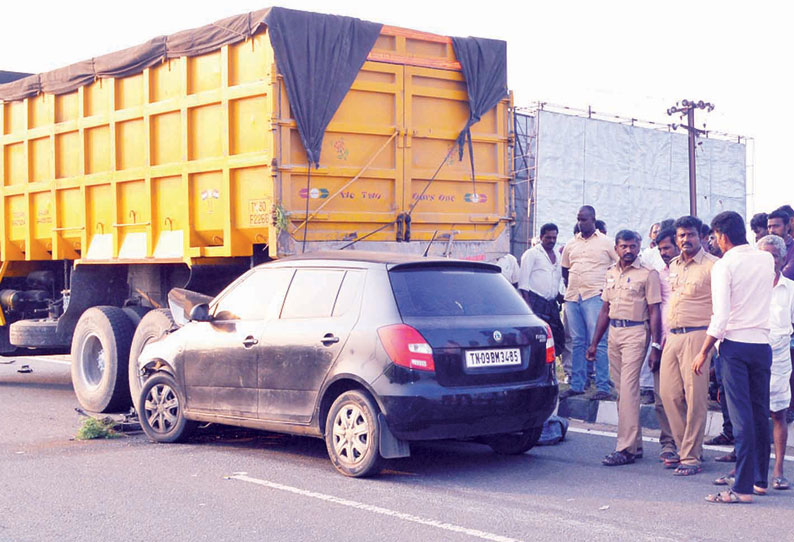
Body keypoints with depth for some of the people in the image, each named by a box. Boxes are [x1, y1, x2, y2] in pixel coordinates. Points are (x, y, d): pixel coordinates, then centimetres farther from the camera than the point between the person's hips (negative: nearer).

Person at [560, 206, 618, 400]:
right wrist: (570, 287, 15)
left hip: (594, 296, -5)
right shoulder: (571, 245, 15)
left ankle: (603, 387, -6)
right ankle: (576, 385, 13)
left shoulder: (606, 243, 2)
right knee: (577, 342, 8)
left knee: (598, 342, -7)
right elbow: (565, 269, 27)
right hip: (572, 297, 5)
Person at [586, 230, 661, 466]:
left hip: (635, 333, -7)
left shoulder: (648, 274, -4)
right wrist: (594, 342, 17)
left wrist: (655, 345, -14)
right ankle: (635, 444, 18)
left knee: (628, 390, -11)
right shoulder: (611, 273, 15)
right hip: (614, 332, 7)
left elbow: (654, 311, -8)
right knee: (621, 390, 8)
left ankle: (626, 448, -10)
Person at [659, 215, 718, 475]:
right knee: (669, 394, 6)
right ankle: (685, 447, 19)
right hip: (673, 337, 7)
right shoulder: (673, 265, 17)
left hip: (696, 335, -7)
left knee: (694, 398, -6)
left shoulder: (712, 265, -5)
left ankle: (691, 457, 0)